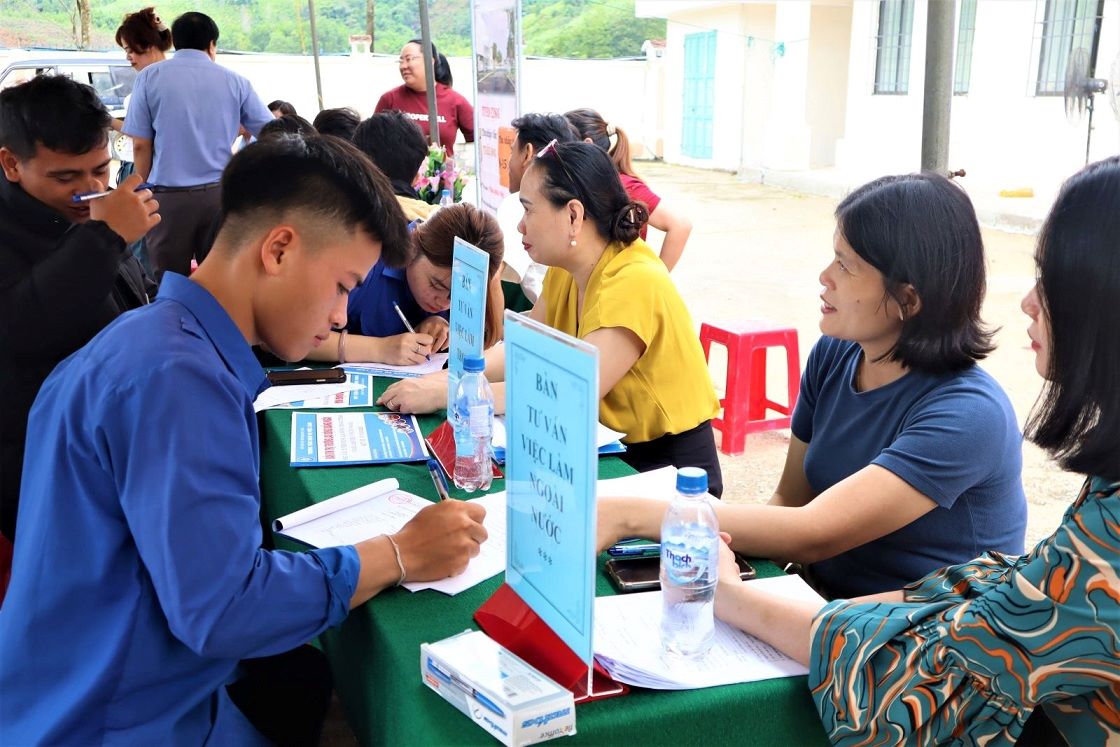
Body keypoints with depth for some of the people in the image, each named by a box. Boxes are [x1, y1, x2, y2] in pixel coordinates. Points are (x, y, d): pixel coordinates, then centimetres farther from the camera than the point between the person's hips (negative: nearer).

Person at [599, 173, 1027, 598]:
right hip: (823, 599, 5)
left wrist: (631, 515, -31)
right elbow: (790, 499, 2)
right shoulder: (833, 355, -3)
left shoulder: (967, 414, -23)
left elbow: (814, 535, -29)